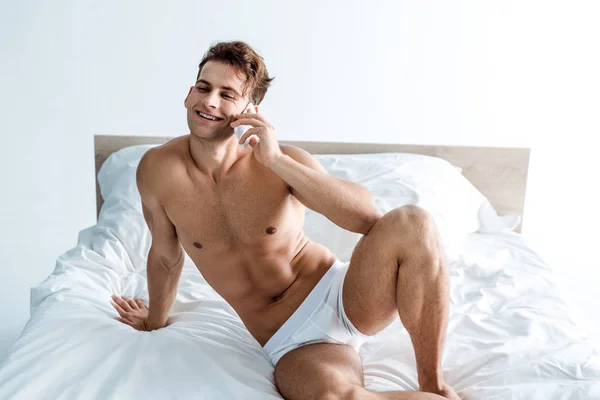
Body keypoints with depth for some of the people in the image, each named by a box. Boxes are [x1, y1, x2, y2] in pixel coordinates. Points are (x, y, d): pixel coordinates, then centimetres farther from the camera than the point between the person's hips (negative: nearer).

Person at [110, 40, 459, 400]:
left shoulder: (282, 160, -9)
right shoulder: (157, 169, -5)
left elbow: (367, 216, -21)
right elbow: (166, 256, 11)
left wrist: (277, 161, -26)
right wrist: (155, 321, 25)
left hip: (342, 295, 1)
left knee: (411, 223, -29)